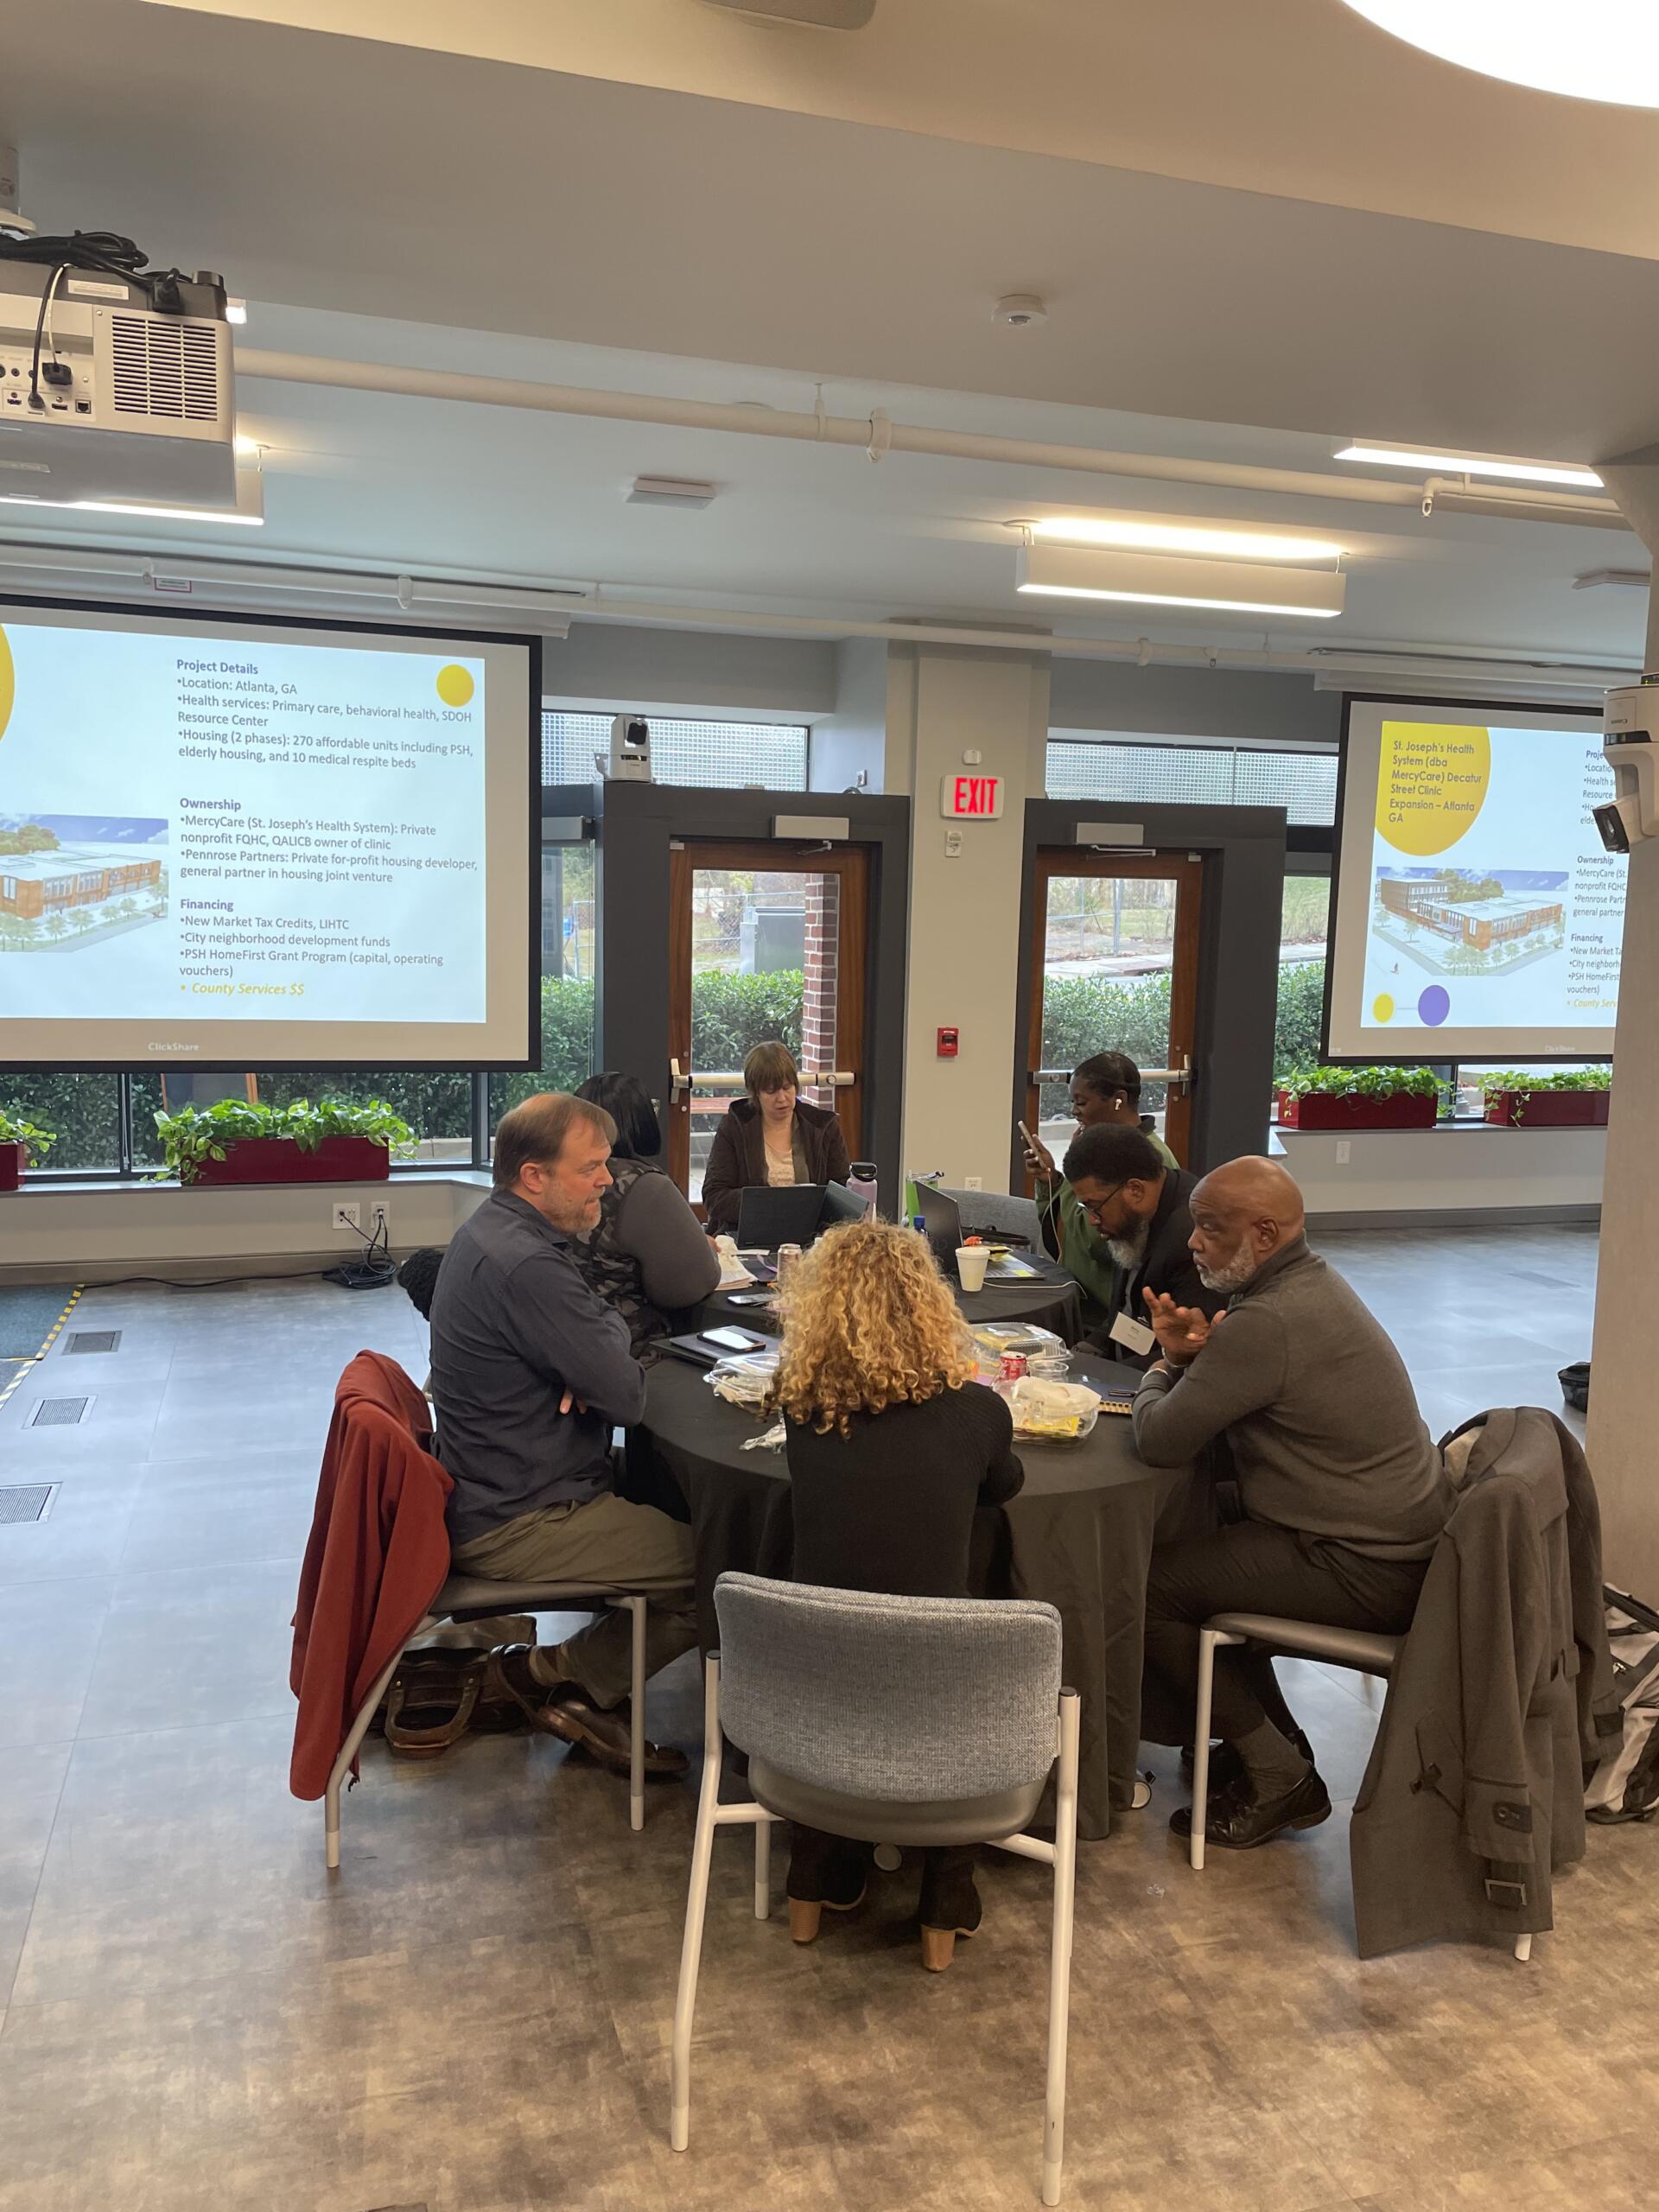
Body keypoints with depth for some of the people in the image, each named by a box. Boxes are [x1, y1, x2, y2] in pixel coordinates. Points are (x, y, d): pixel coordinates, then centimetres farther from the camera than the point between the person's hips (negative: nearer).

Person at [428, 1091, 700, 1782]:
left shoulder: (493, 1231, 7)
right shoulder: (526, 1265, -26)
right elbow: (626, 1395, -22)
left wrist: (603, 1338, -9)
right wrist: (613, 1329, 0)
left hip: (490, 1489, 11)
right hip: (516, 1524, -11)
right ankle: (555, 1676, 6)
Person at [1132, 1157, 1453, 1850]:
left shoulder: (1268, 1321, -26)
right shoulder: (1311, 1282, 7)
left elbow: (1160, 1439, -22)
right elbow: (1223, 1395, 16)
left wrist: (1158, 1373, -1)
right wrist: (1185, 1357, -5)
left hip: (1364, 1571, -10)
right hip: (1401, 1536, 10)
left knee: (1147, 1585, -7)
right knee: (1203, 1539, 23)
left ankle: (1280, 1777, 8)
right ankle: (1271, 1735, 30)